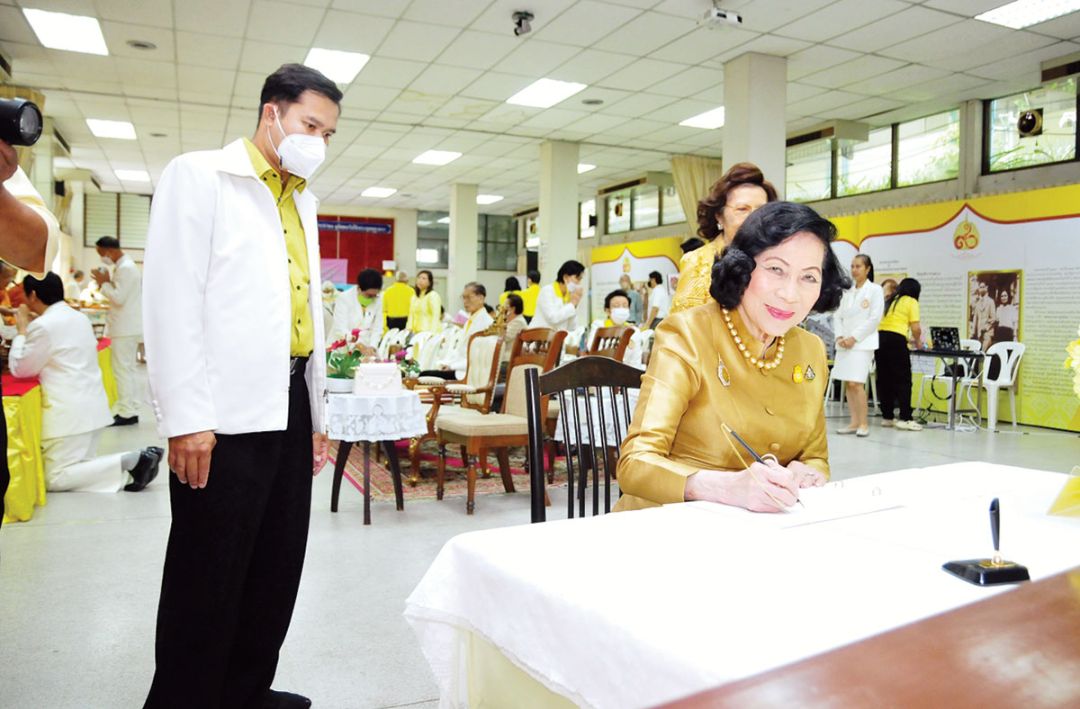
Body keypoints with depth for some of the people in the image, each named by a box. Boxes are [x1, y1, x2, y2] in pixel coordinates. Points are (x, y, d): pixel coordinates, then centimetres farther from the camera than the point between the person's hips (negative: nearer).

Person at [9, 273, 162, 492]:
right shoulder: (79, 318, 12)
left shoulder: (43, 325, -14)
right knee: (80, 466, 17)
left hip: (69, 412, -9)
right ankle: (133, 461, -3)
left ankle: (127, 463, -16)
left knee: (52, 478, -4)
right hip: (91, 407, 9)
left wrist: (22, 330, 3)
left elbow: (20, 369, -3)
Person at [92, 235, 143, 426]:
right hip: (126, 327, 11)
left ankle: (126, 414, -3)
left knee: (122, 370, -6)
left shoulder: (125, 268, -17)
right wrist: (106, 283, 5)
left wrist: (104, 282, -10)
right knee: (128, 369, 13)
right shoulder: (124, 266, 15)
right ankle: (131, 410, 18)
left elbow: (119, 298, -22)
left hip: (125, 328, -11)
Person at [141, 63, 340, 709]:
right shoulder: (199, 176, -2)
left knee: (278, 566, 15)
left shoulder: (304, 201, 18)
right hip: (227, 411, -7)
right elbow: (173, 299, -11)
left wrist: (318, 412, 15)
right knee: (209, 576, 3)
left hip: (290, 404, 8)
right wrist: (187, 417, -17)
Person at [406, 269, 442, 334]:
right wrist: (408, 329, 6)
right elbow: (411, 315, 18)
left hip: (429, 332, -6)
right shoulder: (414, 298, 17)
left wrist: (432, 332, -20)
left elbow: (435, 316, -12)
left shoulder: (433, 296, -5)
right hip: (417, 332, 6)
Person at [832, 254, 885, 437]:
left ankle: (863, 423, -3)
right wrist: (839, 336, -3)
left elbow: (875, 318, -9)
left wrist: (854, 338, -13)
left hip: (863, 343, -6)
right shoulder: (847, 291, 15)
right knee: (847, 383, 4)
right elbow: (838, 315, 14)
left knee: (856, 383, -13)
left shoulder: (875, 290, -1)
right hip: (844, 343, 6)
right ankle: (854, 422, 11)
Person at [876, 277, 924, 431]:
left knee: (884, 379, 11)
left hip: (880, 337, 6)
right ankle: (905, 419, -3)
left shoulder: (889, 301, 23)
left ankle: (887, 417, 16)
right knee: (903, 379, -1)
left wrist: (907, 339, 29)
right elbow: (915, 328, -3)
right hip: (895, 340, -6)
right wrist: (917, 341, 17)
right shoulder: (911, 302, 5)